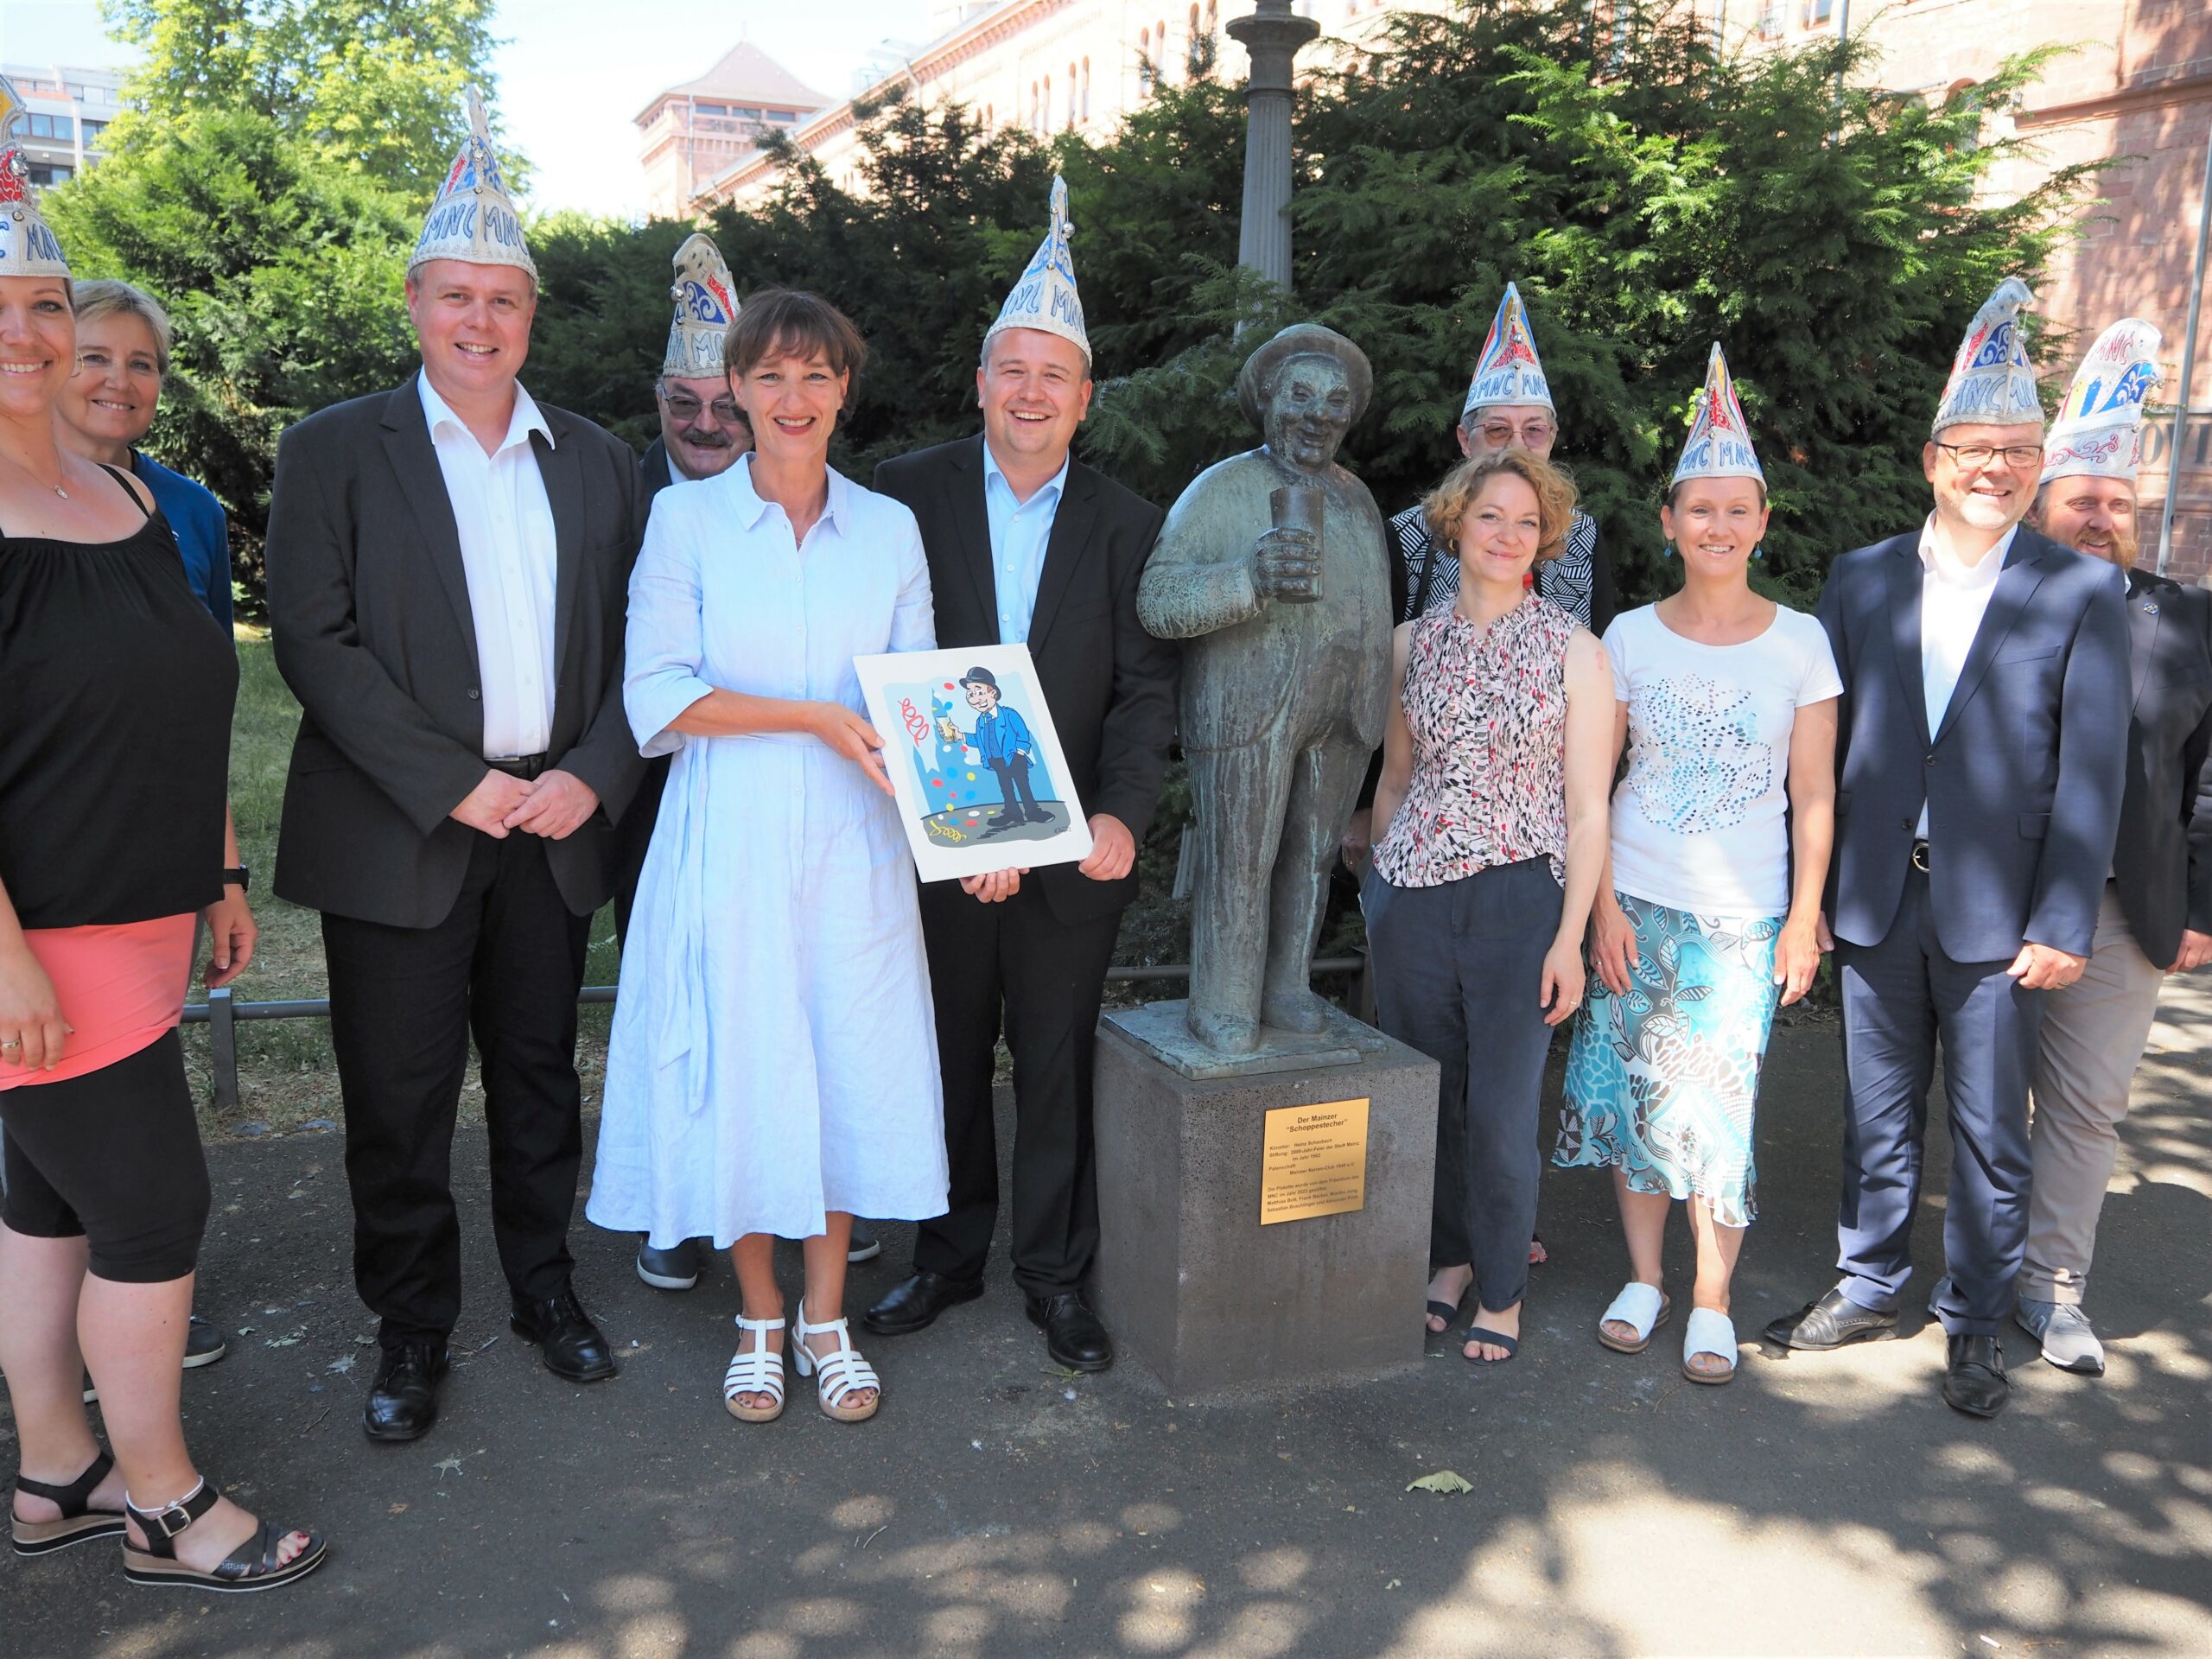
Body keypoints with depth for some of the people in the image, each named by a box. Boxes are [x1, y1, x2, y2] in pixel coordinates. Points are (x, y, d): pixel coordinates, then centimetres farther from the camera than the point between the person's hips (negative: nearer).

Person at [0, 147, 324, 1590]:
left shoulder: (125, 497, 10)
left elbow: (183, 710, 16)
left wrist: (222, 875, 17)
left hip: (139, 919, 8)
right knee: (157, 1211, 0)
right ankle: (165, 1508, 19)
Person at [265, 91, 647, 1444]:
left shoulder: (599, 461, 9)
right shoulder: (337, 450, 0)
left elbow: (633, 646, 8)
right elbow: (315, 641, -8)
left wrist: (593, 777, -8)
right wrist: (455, 784, -15)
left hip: (555, 824, 3)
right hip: (400, 833, -2)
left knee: (540, 1077, 14)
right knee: (399, 1102, 5)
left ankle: (546, 1284, 32)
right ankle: (412, 1331, 23)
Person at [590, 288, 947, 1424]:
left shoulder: (889, 528, 8)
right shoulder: (686, 518, 1)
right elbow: (657, 696, -7)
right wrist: (813, 716, -16)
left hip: (852, 846, 2)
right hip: (727, 844, -2)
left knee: (851, 1068, 6)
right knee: (739, 1074, 5)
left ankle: (826, 1318, 25)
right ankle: (760, 1319, 26)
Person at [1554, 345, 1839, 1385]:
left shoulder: (1799, 640, 1)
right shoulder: (1630, 634, 2)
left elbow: (1814, 795, 2)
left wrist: (1805, 918, -3)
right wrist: (1602, 906, -4)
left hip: (1743, 916, -1)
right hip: (1633, 903, 1)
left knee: (1717, 1106, -1)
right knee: (1631, 1094, 6)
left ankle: (1711, 1303, 15)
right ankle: (1643, 1278, 24)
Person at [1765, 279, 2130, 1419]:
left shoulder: (2080, 591, -2)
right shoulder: (1861, 580, 5)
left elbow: (2091, 770, -5)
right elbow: (1823, 743, 5)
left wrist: (2063, 923, -9)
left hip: (1997, 909, -2)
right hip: (1876, 898, 2)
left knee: (1989, 1131, 8)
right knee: (1876, 1116, 14)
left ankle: (1975, 1324, 24)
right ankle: (1869, 1288, 31)